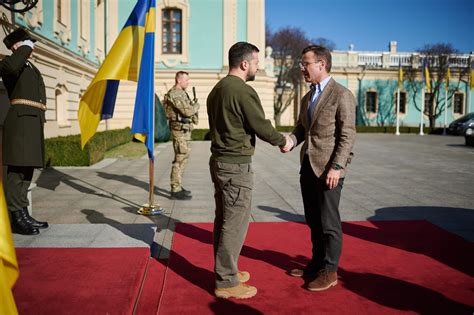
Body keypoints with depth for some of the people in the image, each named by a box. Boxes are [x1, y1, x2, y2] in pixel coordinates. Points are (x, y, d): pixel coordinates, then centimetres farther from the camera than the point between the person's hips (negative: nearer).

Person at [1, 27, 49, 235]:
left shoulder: (32, 68, 26)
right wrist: (25, 48, -11)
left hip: (34, 121, 9)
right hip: (21, 119, -9)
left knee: (26, 170, 10)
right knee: (17, 170, -10)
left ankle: (23, 215, 15)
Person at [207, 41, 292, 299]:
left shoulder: (216, 89, 12)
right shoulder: (243, 91, -17)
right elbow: (261, 126, -15)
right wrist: (282, 142, 2)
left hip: (218, 161, 10)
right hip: (236, 165, -10)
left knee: (223, 220, 17)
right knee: (235, 224, -1)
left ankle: (224, 271, 30)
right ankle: (226, 283, 8)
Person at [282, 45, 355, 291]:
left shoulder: (342, 95, -8)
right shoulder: (307, 98, 17)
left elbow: (347, 135, -13)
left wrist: (336, 167, -20)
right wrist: (291, 140, -4)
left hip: (328, 168, -7)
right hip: (308, 166, 8)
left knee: (328, 222, 1)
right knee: (313, 221, 15)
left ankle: (329, 271, 14)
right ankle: (317, 264, 28)